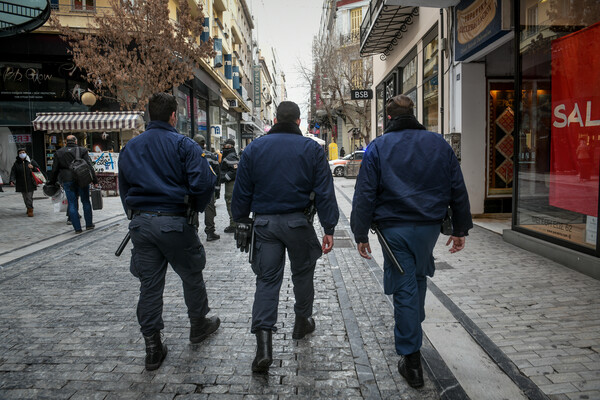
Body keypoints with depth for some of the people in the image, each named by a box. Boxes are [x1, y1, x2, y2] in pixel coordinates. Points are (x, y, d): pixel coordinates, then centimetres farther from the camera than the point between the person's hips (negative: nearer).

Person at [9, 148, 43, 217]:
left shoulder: (31, 161, 5)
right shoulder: (16, 163, 7)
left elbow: (38, 169, 8)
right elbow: (13, 173, 1)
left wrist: (33, 167, -13)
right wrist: (12, 181, -14)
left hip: (30, 183, -2)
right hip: (21, 184, 2)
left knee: (29, 197, -7)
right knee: (25, 197, 5)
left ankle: (30, 210, -4)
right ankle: (28, 208, 22)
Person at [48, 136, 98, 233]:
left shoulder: (59, 152, 8)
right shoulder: (82, 150, 1)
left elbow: (55, 169, 10)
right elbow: (90, 166, -5)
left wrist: (52, 183, 19)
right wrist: (95, 180, -5)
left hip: (67, 181, 1)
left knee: (72, 204, 4)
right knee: (86, 201, 11)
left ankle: (77, 228, 3)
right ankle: (89, 224, 17)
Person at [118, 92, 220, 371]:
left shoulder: (129, 148, 10)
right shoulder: (183, 145, -7)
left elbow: (123, 189, 16)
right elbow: (202, 182, -18)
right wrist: (196, 208, 0)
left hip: (140, 223, 5)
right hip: (174, 223, -4)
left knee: (149, 285, 9)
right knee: (192, 276, 16)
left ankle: (153, 348, 15)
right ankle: (199, 325, 35)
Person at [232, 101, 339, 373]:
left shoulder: (254, 148, 3)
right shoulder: (312, 149, -1)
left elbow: (242, 191, 5)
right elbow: (324, 192, -4)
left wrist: (241, 221, 14)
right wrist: (329, 228, -1)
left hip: (265, 223, 1)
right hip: (298, 222, -1)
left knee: (266, 279, 3)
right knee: (302, 273, 19)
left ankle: (264, 345, -4)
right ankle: (302, 322, 37)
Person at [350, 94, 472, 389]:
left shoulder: (378, 148, -3)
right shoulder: (439, 144, 6)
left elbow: (365, 195, -7)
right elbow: (458, 190, 8)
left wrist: (361, 234, -3)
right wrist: (460, 228, 14)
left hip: (395, 229, -3)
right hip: (430, 225, 3)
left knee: (405, 288, 2)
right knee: (419, 276, 26)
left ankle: (411, 360, 9)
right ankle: (413, 329, 40)